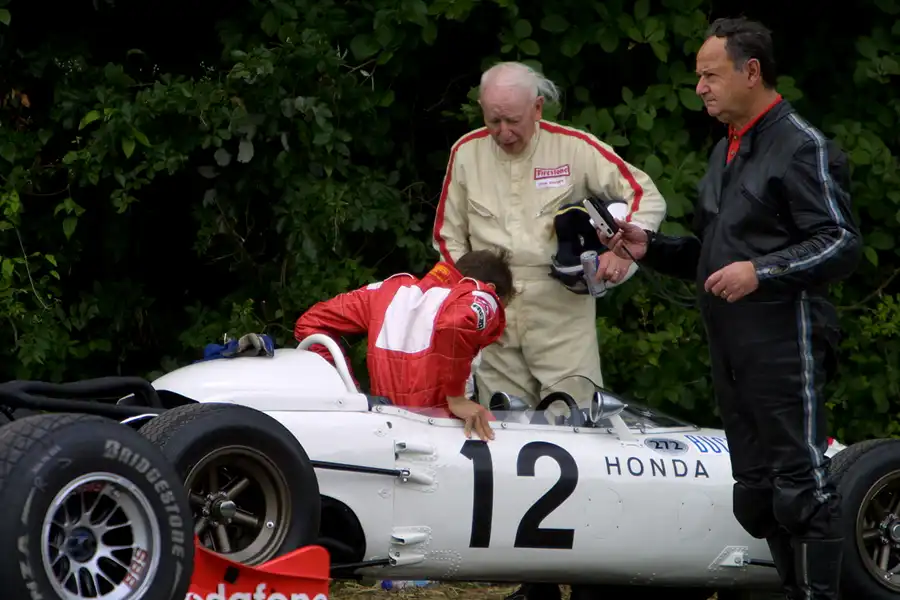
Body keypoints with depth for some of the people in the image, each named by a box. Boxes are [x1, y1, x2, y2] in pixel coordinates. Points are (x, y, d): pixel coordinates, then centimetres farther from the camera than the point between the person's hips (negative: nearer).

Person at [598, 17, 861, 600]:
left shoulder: (803, 147, -8)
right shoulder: (727, 152, 20)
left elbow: (843, 244, -14)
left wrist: (761, 272, -23)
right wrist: (650, 247, 11)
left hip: (786, 344, -9)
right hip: (732, 350, 9)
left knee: (801, 482, -10)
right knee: (755, 488, 10)